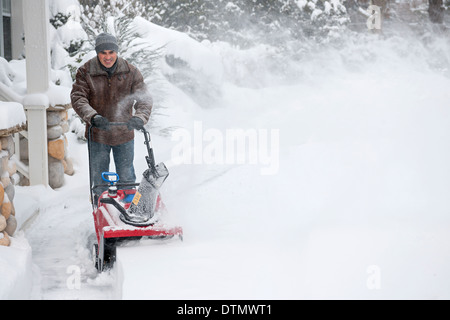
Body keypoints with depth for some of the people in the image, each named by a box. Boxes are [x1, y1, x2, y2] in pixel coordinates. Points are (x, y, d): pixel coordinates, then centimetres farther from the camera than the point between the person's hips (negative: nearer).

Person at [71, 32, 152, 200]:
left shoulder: (131, 72, -5)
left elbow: (144, 97, -9)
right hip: (98, 135, 0)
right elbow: (78, 98, -14)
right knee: (98, 179, 9)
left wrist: (140, 117, -30)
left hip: (124, 135, 1)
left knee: (127, 179, 11)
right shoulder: (85, 72, -7)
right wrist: (93, 117, -32)